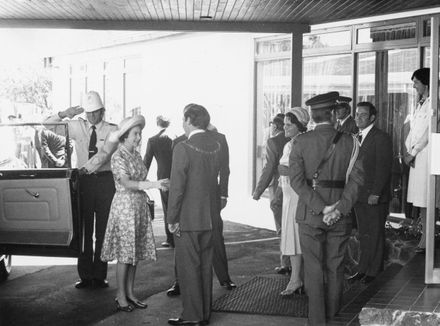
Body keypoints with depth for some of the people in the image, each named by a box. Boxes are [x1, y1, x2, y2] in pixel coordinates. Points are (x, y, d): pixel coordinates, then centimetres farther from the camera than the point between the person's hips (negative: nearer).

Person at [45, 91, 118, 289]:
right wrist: (64, 114, -5)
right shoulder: (77, 127, 9)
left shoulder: (112, 130, 1)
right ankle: (85, 275, 7)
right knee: (84, 229, 2)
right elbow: (46, 126, 11)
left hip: (105, 181, -2)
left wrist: (85, 168, -24)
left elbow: (104, 154, -14)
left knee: (103, 229, 2)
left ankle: (99, 275, 9)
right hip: (84, 180, 2)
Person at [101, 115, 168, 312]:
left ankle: (130, 293, 18)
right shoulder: (118, 157, -12)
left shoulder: (136, 155, 11)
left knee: (136, 252, 10)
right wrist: (153, 184, -33)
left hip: (140, 206, 7)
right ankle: (121, 296, 6)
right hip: (124, 205, -7)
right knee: (125, 253, -3)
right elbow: (127, 184, -23)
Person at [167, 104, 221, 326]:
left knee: (188, 268, 3)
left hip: (188, 218, -7)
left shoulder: (183, 148, -17)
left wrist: (172, 219, -10)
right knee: (205, 266, 15)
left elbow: (177, 187, -17)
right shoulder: (216, 146, 3)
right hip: (210, 217, 7)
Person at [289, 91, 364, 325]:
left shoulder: (301, 142, -5)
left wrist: (322, 208, -14)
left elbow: (297, 180, -12)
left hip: (309, 214, -1)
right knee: (335, 266, 14)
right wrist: (340, 208, -13)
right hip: (340, 217, 1)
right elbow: (356, 178, -10)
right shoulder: (349, 141, -2)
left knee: (313, 268, 7)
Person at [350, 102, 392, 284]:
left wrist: (375, 193, -18)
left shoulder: (381, 138, -9)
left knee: (375, 235, 3)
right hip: (359, 196, 7)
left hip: (375, 197, -7)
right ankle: (363, 269, 18)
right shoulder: (357, 138, 15)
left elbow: (383, 168, -14)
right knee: (363, 235, 11)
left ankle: (373, 271, 12)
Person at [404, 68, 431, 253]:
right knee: (419, 200, 7)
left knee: (424, 201, -8)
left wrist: (413, 152, -10)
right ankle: (424, 235, 12)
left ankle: (425, 240, -5)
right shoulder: (420, 104, 19)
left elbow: (429, 133, -14)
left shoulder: (432, 104, -9)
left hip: (426, 155, -8)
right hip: (415, 156, 8)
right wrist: (406, 151, 5)